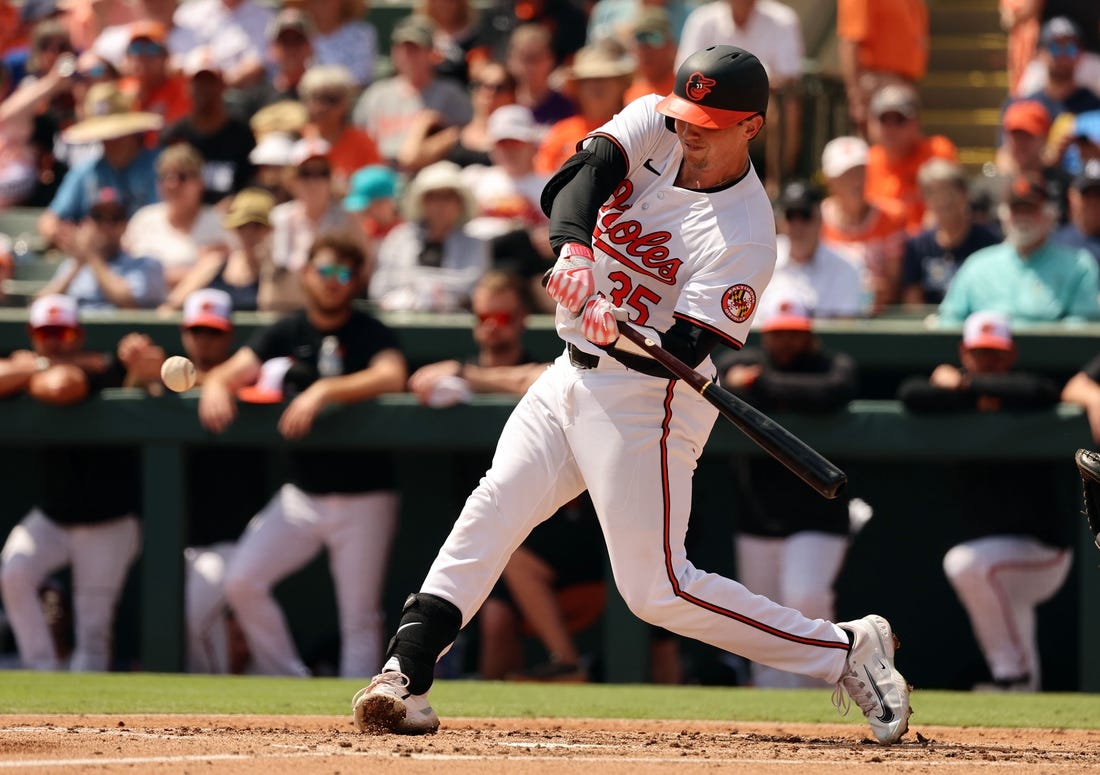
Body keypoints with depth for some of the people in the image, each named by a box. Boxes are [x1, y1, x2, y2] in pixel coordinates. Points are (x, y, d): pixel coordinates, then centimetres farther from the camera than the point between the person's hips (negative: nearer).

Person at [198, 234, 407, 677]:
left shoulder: (371, 334, -5)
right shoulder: (285, 334, 6)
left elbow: (392, 377, -25)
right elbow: (235, 370, -4)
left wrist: (322, 392, -36)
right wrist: (216, 386, -29)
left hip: (363, 501, -4)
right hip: (301, 496, 4)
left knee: (360, 618, -3)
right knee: (242, 580, -8)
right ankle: (289, 682, 3)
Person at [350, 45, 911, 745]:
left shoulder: (745, 235, -20)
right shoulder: (654, 124, -3)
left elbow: (686, 347, -25)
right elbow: (583, 172, -20)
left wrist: (621, 334, -46)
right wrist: (574, 249, -39)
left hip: (648, 399, -7)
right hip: (573, 374, 7)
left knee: (656, 587, -9)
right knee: (492, 511, -2)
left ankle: (847, 651, 0)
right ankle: (404, 680, -4)